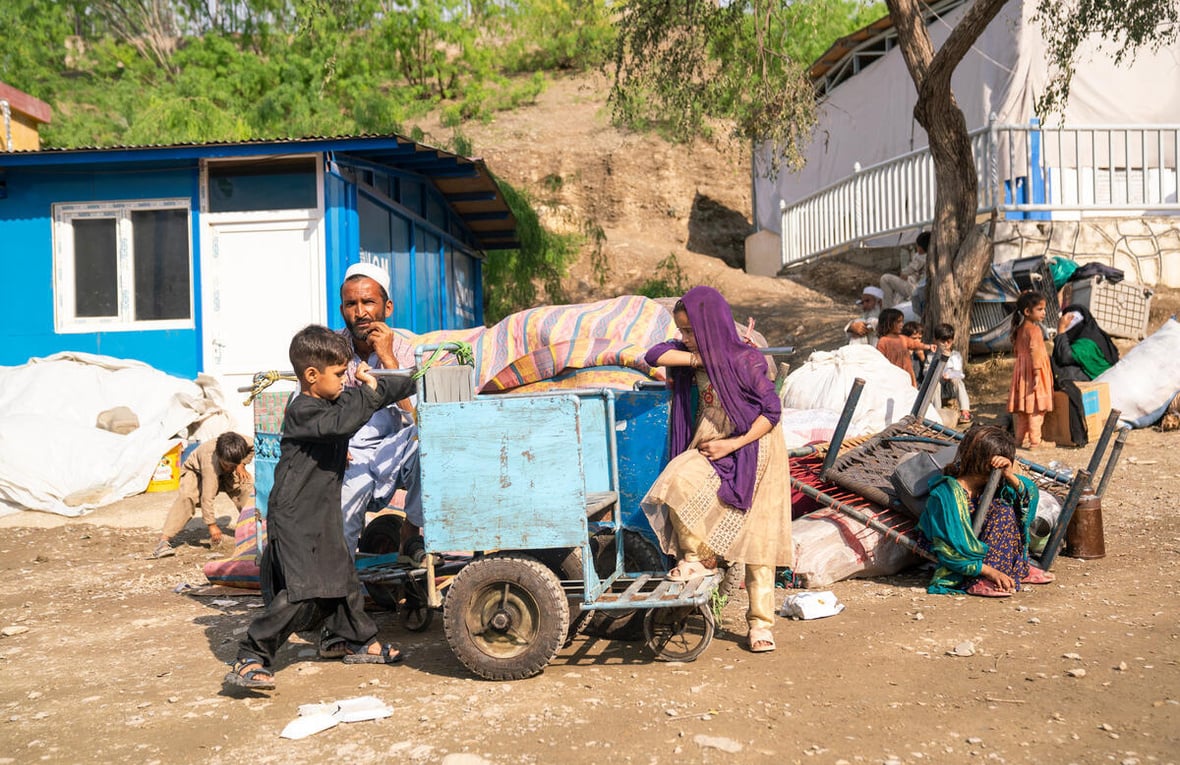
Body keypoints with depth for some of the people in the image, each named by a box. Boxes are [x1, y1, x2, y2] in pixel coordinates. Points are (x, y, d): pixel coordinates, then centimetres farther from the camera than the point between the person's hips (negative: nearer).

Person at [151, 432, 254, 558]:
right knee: (186, 496, -34)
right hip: (196, 472, -5)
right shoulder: (210, 461, -43)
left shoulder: (241, 441, -34)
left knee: (247, 486, -19)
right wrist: (211, 524, -37)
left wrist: (242, 464, -17)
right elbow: (207, 497, -41)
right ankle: (164, 539, -35)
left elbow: (254, 446, -7)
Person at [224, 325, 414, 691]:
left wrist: (415, 384, 19)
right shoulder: (302, 410, -17)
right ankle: (248, 661, -6)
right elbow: (341, 424, -34)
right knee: (302, 594, -14)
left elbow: (380, 394, 23)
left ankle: (360, 643, 35)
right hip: (294, 519, -10)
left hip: (322, 517, 10)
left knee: (342, 579, 19)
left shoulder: (333, 401, 12)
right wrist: (368, 390, -26)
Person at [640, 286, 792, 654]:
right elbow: (655, 355, -5)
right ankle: (695, 556, -1)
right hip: (709, 446, 6)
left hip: (751, 449, -5)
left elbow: (772, 411, -14)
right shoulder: (696, 355, 3)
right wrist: (701, 358, -13)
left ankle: (760, 623, 6)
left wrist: (733, 444, -20)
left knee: (758, 539, -8)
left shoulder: (745, 360, -16)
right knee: (677, 482, -22)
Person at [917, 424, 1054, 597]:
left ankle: (1019, 568, 2)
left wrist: (1010, 476, -27)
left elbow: (1030, 494, -7)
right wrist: (991, 572, -31)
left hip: (982, 549, 7)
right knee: (1002, 511, -21)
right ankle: (979, 582, -25)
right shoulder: (946, 494, -28)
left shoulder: (989, 484, -7)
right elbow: (948, 550, -27)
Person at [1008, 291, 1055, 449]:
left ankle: (1021, 438, 18)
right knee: (1035, 409, -5)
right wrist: (1037, 373, -26)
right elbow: (1035, 352, -24)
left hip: (1021, 370, 9)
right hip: (1032, 372, -9)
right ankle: (1035, 441, -2)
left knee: (1023, 409, 13)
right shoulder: (1034, 329, -16)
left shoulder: (1020, 329, 12)